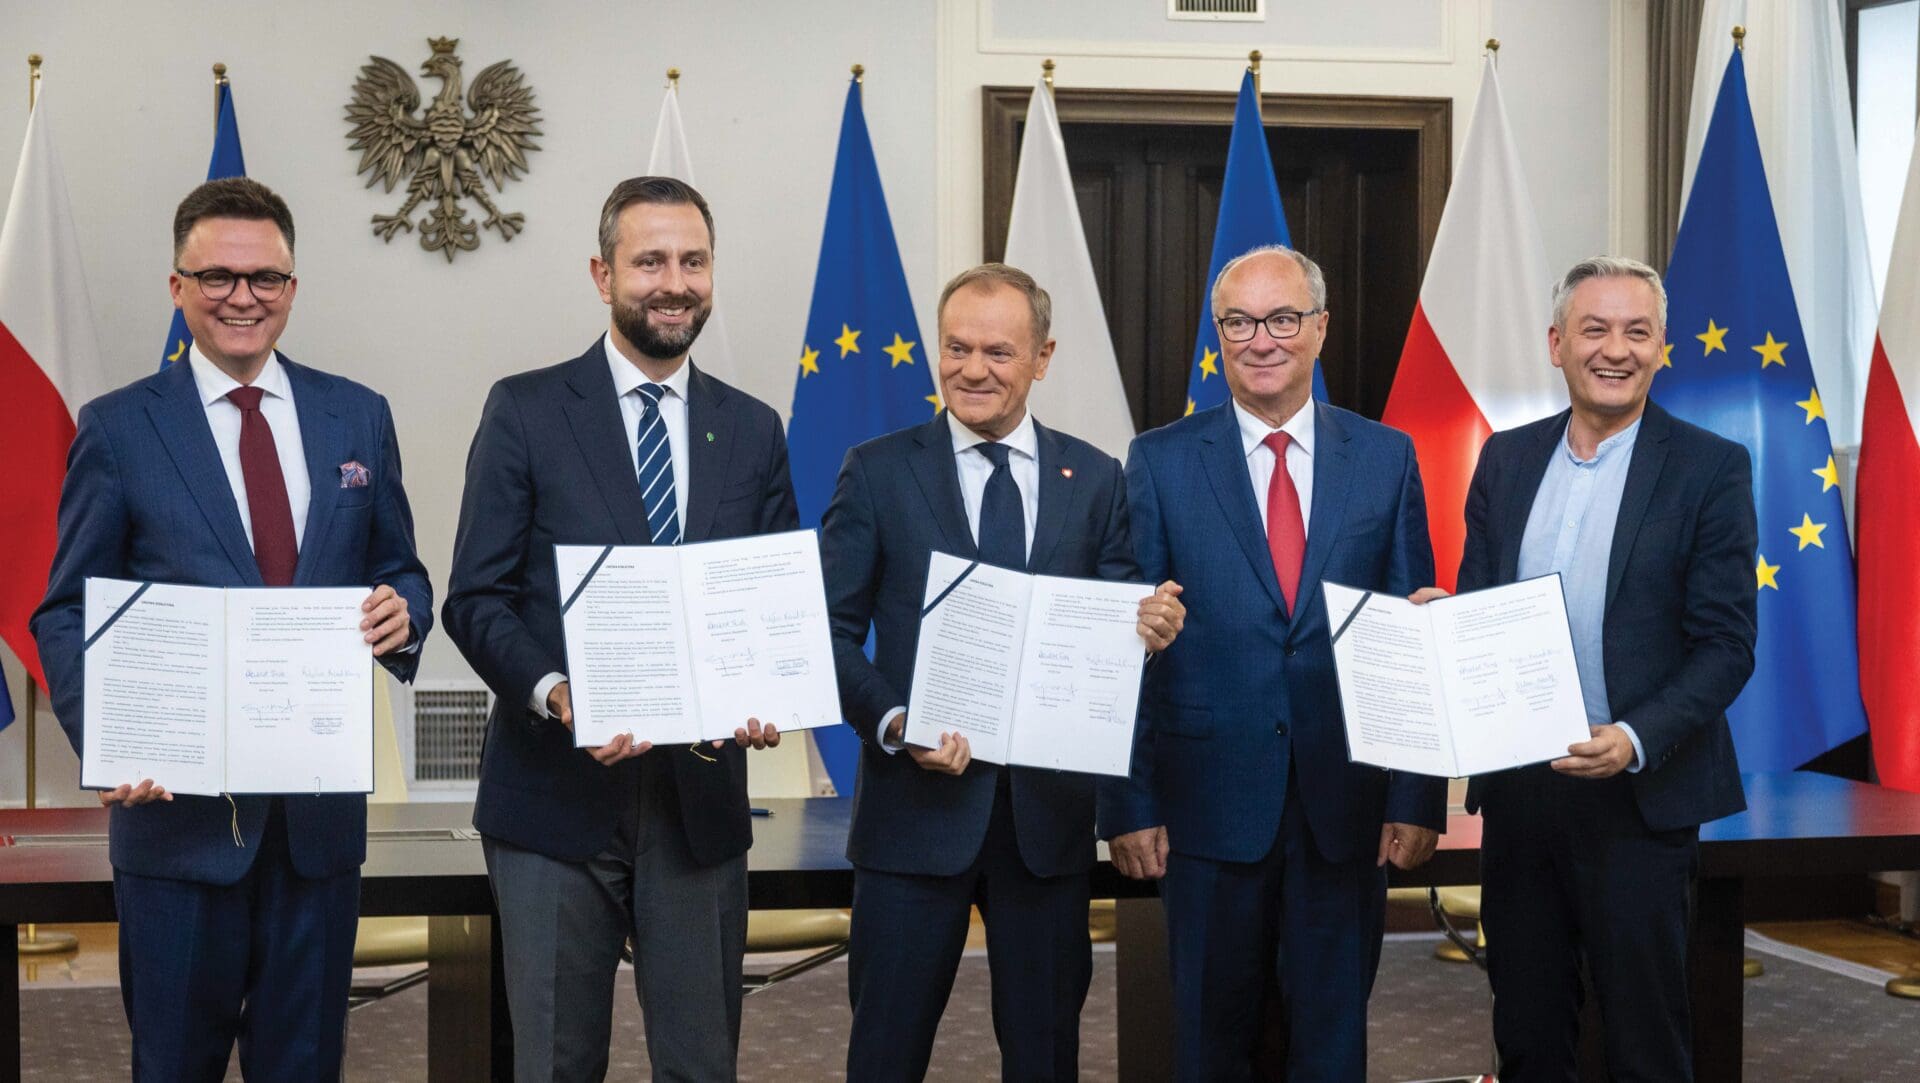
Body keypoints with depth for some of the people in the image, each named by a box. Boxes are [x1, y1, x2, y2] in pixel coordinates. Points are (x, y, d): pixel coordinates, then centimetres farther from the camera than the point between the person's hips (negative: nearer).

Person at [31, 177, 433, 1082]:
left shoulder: (358, 418, 8)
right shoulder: (117, 428, 0)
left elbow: (401, 572, 14)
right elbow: (67, 615, 0)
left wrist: (402, 610, -11)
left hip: (322, 806, 3)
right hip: (177, 804, -2)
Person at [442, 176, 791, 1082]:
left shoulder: (754, 430, 9)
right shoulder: (526, 412, 0)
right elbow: (474, 597, -4)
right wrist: (555, 694, -21)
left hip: (701, 796, 3)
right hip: (555, 796, -2)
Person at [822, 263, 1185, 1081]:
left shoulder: (1096, 480, 7)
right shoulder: (877, 472, 1)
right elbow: (834, 631, -2)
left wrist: (1150, 627, -16)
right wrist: (893, 724, -18)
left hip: (1049, 808, 2)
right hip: (916, 804, -2)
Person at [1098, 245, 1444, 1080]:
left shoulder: (1386, 458, 5)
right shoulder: (1159, 462, 1)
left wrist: (1419, 799, -1)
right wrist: (1127, 804, -5)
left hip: (1346, 804, 1)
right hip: (1210, 800, -1)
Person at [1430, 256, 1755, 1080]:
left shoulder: (1711, 469, -6)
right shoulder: (1505, 458, 8)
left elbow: (1726, 645, -9)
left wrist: (1636, 740, -23)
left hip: (1639, 794, -4)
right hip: (1516, 789, 4)